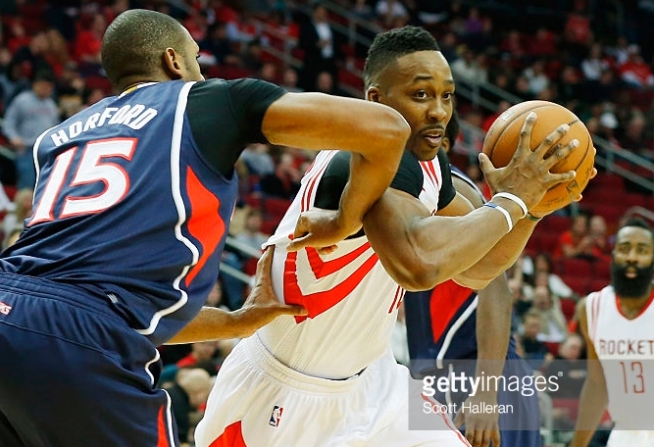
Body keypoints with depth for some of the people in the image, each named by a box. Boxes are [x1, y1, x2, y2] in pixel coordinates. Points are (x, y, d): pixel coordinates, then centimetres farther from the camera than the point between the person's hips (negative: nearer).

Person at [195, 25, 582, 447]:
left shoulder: (426, 160, -2)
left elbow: (476, 267, 9)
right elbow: (420, 264, -49)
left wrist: (533, 205, -9)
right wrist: (509, 200, -34)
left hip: (366, 384, 8)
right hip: (280, 395, -8)